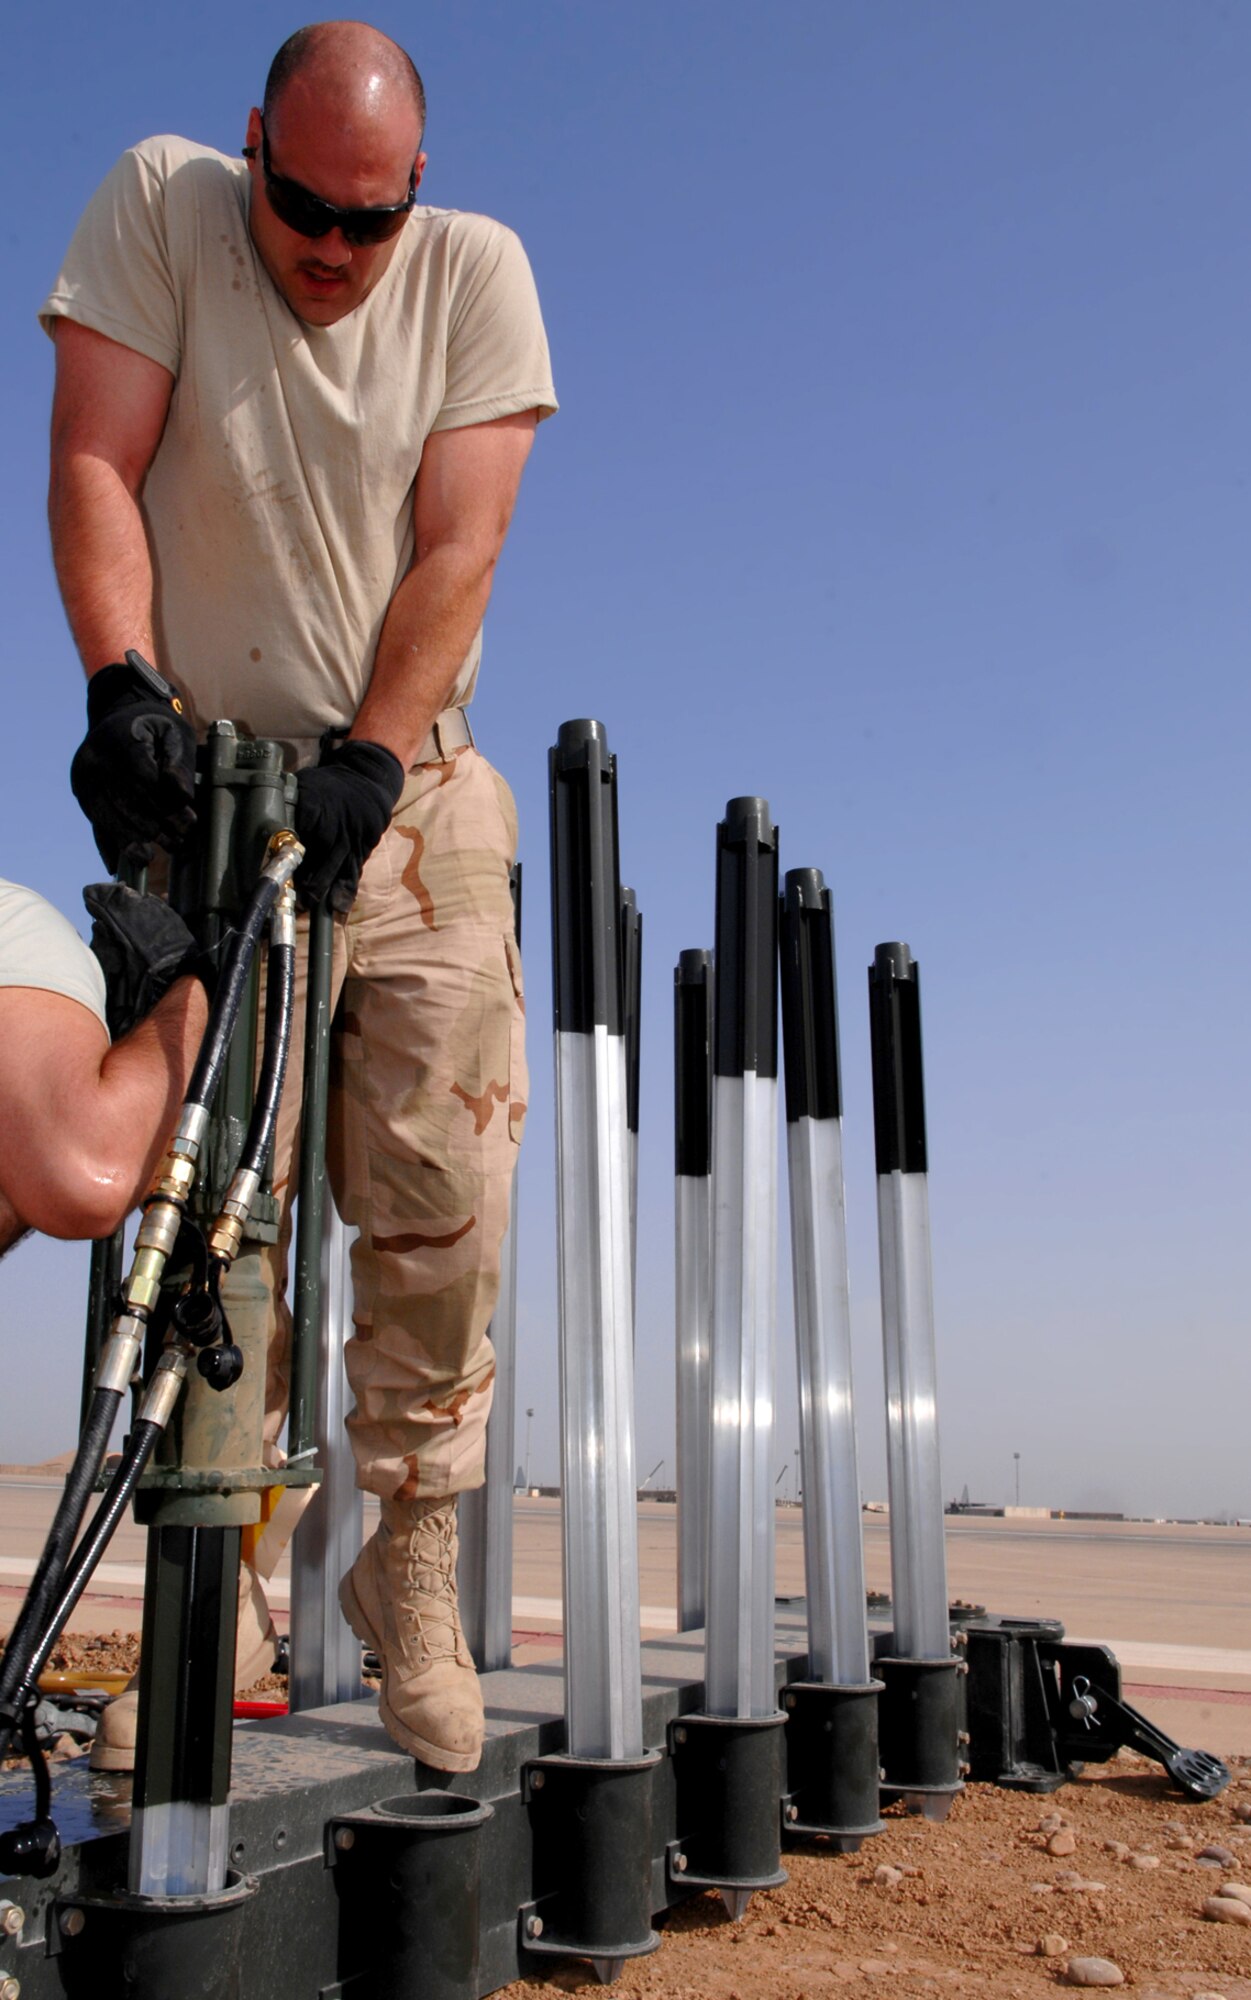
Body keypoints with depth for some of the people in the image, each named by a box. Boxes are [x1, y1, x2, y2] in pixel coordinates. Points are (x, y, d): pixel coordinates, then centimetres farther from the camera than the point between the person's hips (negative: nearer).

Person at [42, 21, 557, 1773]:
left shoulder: (475, 271, 1)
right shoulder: (159, 204, 2)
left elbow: (457, 548, -7)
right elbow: (95, 464, -5)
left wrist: (366, 759, -19)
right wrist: (121, 684, -20)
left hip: (412, 791, 1)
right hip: (211, 779, 0)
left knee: (445, 1198, -5)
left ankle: (412, 1562, 12)